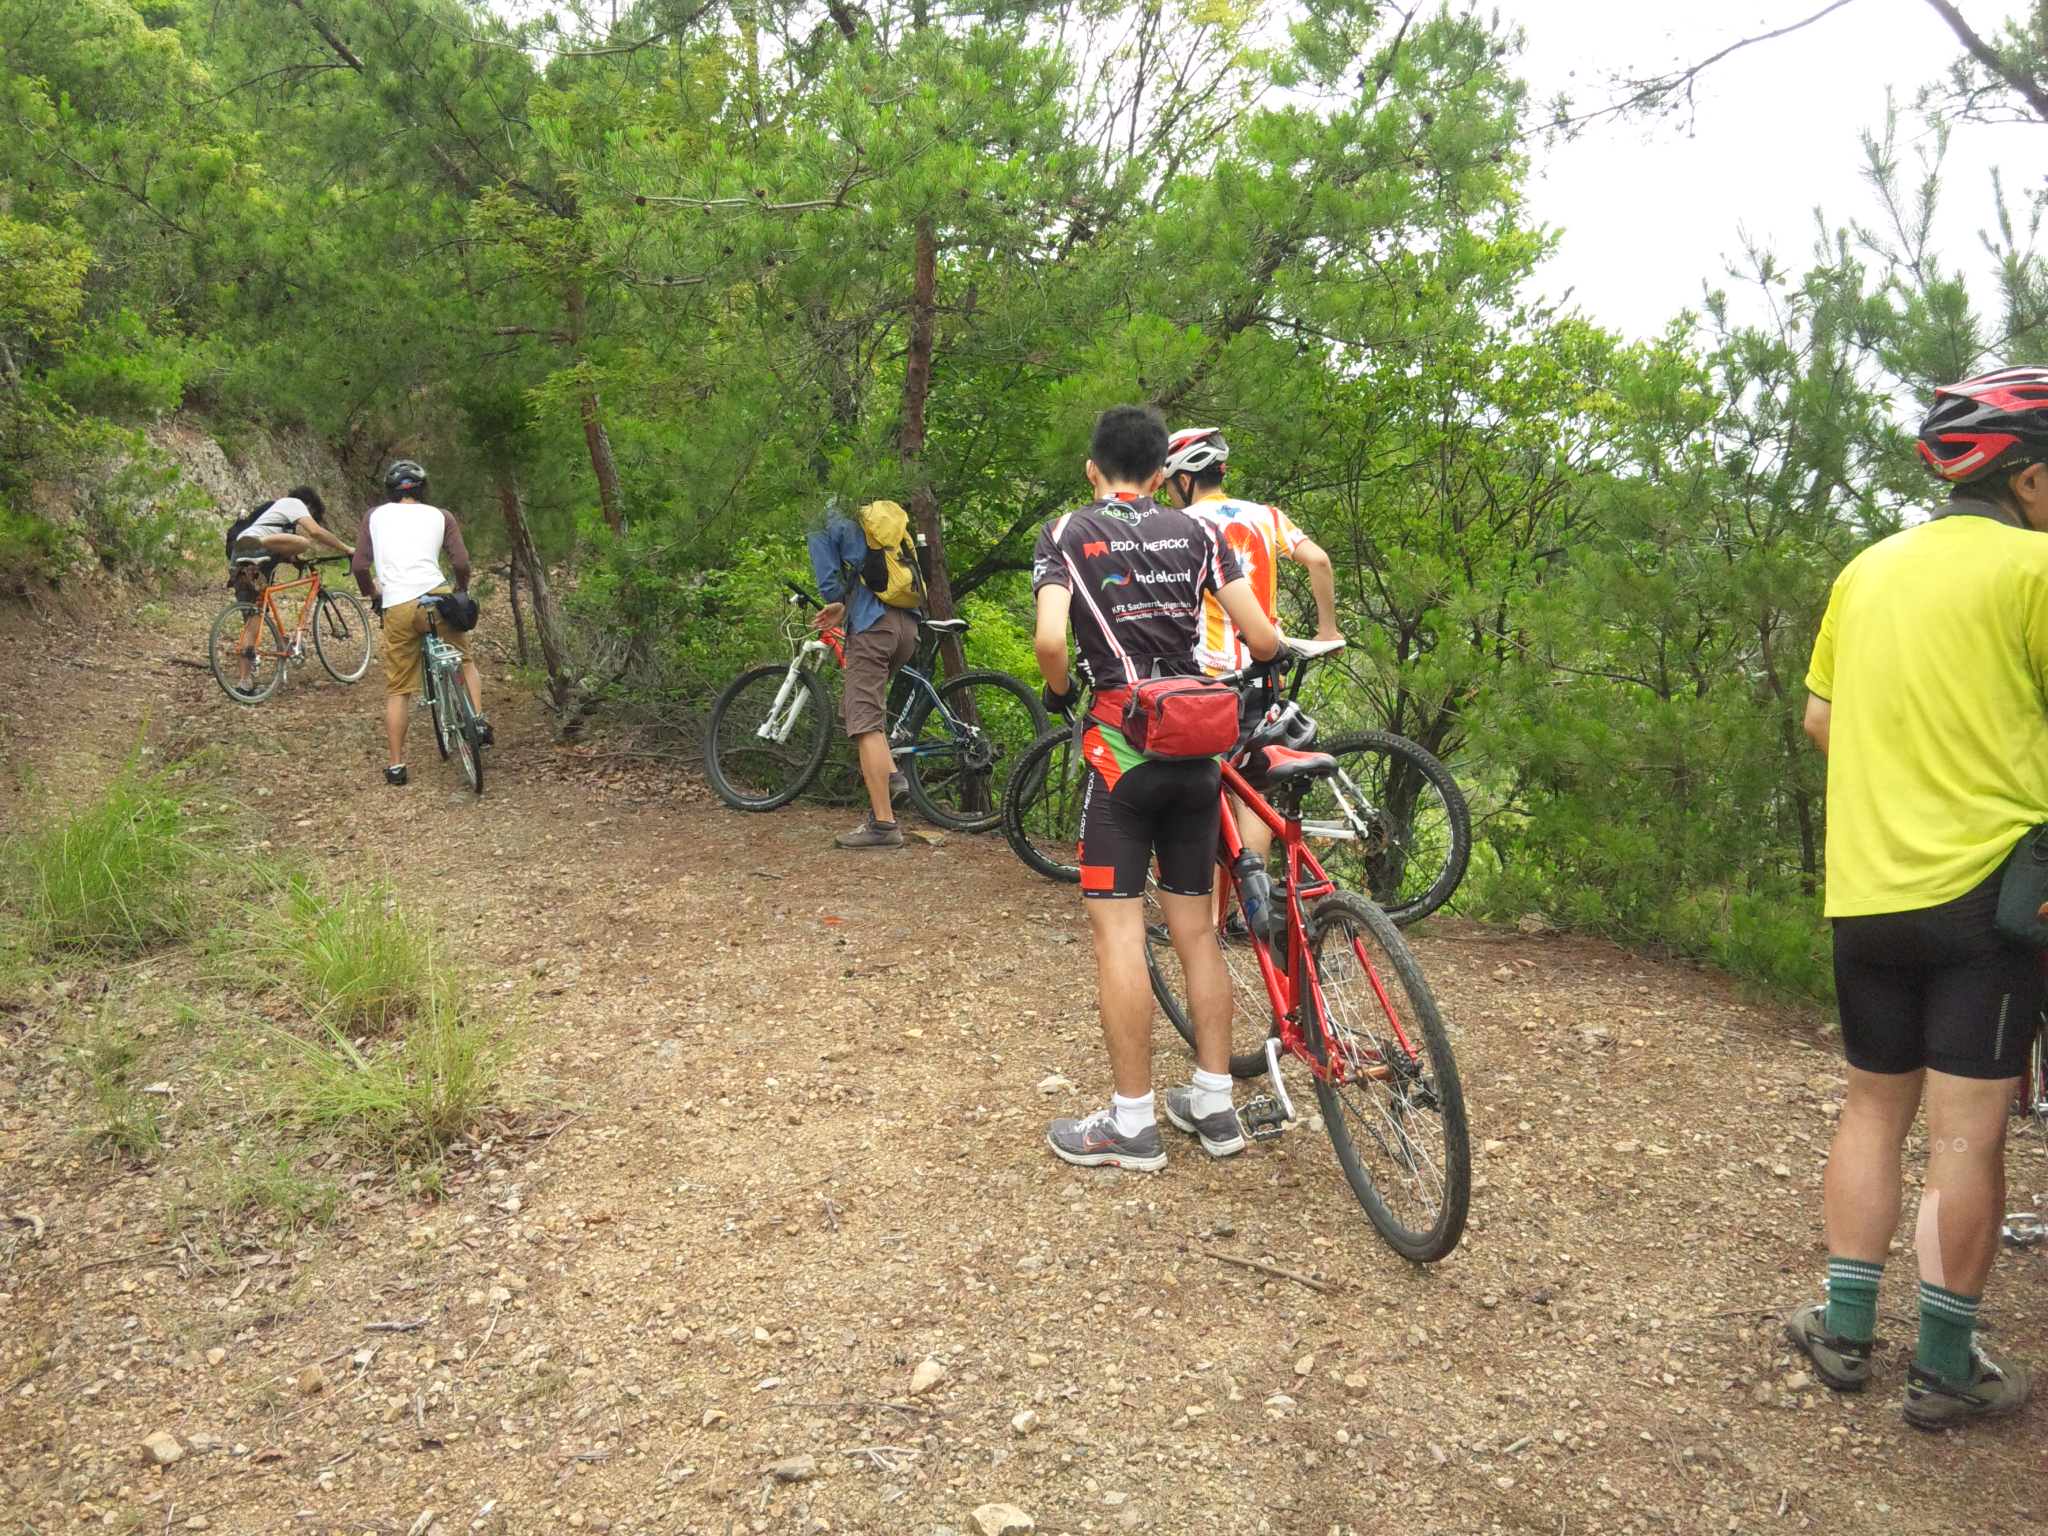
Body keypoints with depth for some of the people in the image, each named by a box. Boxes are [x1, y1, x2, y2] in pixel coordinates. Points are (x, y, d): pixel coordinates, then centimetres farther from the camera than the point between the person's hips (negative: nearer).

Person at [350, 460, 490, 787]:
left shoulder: (376, 515, 17)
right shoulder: (440, 516, 15)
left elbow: (360, 566, 9)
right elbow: (461, 562, 3)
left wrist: (372, 594, 28)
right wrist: (461, 589, 22)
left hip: (397, 609, 1)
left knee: (397, 689, 10)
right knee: (464, 661, 24)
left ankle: (396, 765, 10)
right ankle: (479, 720, 5)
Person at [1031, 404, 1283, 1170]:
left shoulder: (1066, 534, 0)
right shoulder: (1197, 531, 9)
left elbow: (1050, 640, -16)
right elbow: (1262, 639, 2)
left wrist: (1059, 693, 4)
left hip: (1120, 749, -4)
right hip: (1198, 751, 4)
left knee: (1117, 930, 0)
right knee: (1196, 928, 12)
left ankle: (1131, 1122, 5)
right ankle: (1213, 1105, 19)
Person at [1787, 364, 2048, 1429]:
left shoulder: (1868, 568, 10)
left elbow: (1819, 720, 14)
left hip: (1864, 890, 6)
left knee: (1872, 1110, 15)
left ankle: (1844, 1329, 21)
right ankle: (1945, 1369, 10)